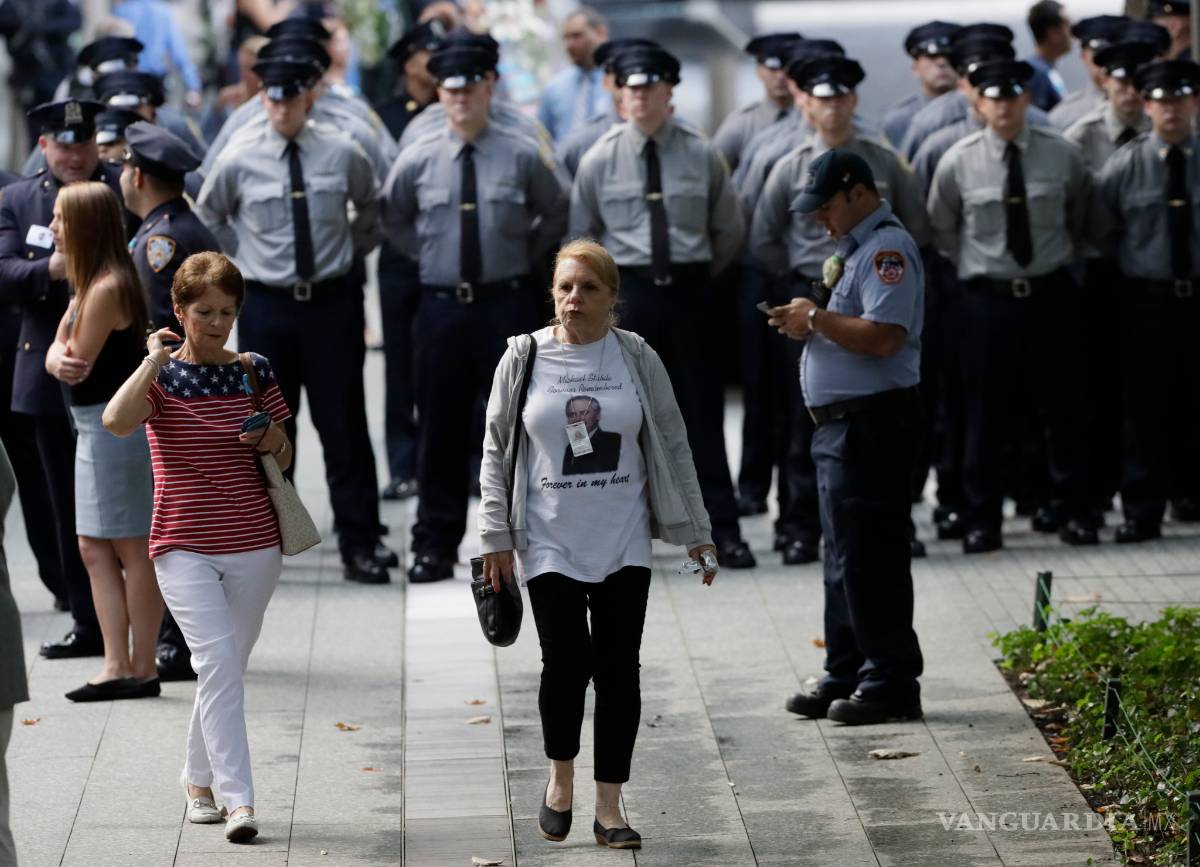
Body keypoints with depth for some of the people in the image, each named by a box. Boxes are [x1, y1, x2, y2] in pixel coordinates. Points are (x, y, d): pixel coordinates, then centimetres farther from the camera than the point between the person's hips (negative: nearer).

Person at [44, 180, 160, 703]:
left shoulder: (106, 288, -19)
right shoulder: (87, 283, 12)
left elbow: (80, 362, -16)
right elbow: (58, 352, 9)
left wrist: (70, 359, 6)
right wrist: (58, 361, -13)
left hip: (116, 424, -10)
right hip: (93, 425, 10)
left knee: (131, 547, -4)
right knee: (95, 549, 9)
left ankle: (142, 668, 1)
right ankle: (116, 665, 10)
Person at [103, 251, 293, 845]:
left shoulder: (254, 372, 7)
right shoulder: (160, 375, -3)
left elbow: (284, 459, 17)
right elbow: (117, 422, -25)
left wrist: (274, 439, -5)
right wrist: (154, 361, -18)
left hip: (253, 544, 4)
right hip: (183, 546, -4)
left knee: (227, 667, 12)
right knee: (217, 660, -17)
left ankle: (199, 780, 31)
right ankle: (238, 800, -19)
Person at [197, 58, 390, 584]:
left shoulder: (342, 155, -3)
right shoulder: (238, 161, -4)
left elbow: (372, 206, 17)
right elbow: (207, 215, 15)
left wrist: (354, 249, 10)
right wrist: (241, 256, 7)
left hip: (333, 302, 0)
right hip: (267, 305, 0)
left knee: (345, 425, 1)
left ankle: (360, 545, 6)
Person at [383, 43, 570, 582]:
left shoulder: (523, 156, -3)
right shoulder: (417, 161, 0)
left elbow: (557, 213, 13)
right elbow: (394, 220, 17)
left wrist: (525, 257, 8)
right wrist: (430, 257, 9)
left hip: (505, 302, -1)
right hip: (440, 305, 1)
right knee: (441, 430, 6)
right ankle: (435, 547, 13)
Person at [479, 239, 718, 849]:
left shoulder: (637, 360, 2)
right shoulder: (524, 358, 0)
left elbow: (672, 449, 7)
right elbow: (497, 450, 5)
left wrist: (694, 533, 7)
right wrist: (496, 537, 0)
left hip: (623, 544, 1)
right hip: (549, 543, -1)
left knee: (619, 668, 1)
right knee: (567, 662, -8)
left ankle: (608, 807, 10)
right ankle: (561, 777, 19)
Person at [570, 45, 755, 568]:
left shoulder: (702, 156, -1)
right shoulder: (600, 160, -1)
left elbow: (730, 230, 10)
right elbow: (581, 235, 9)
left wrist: (699, 274, 10)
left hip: (690, 290, 0)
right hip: (627, 291, 0)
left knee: (703, 411, 3)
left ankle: (723, 530, 6)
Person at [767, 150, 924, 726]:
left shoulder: (887, 249, -13)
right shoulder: (857, 249, 19)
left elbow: (883, 336, -26)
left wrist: (817, 320, -16)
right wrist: (807, 326, 7)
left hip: (871, 423, -11)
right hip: (840, 421, 11)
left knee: (869, 559, -8)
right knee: (843, 557, 14)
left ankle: (891, 685, -3)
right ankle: (846, 676, 21)